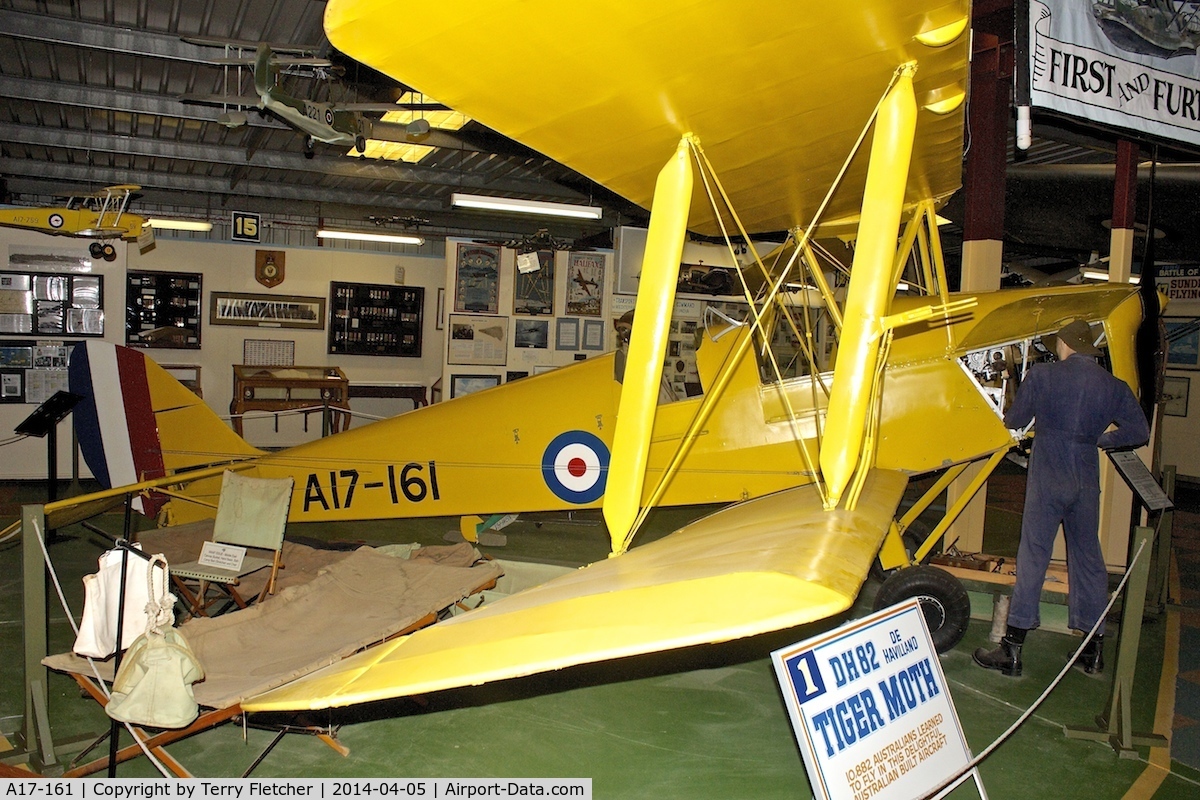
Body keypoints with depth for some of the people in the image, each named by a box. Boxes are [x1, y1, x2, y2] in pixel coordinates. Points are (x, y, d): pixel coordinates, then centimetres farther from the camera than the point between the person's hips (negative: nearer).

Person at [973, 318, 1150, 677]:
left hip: (1047, 478, -3)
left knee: (1032, 556, -2)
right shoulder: (1114, 386, 5)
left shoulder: (1042, 375, -4)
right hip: (1087, 481, 3)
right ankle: (1094, 650, 21)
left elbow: (1014, 421, 4)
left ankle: (1012, 649, -2)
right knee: (1088, 557, 13)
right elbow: (1139, 432, 5)